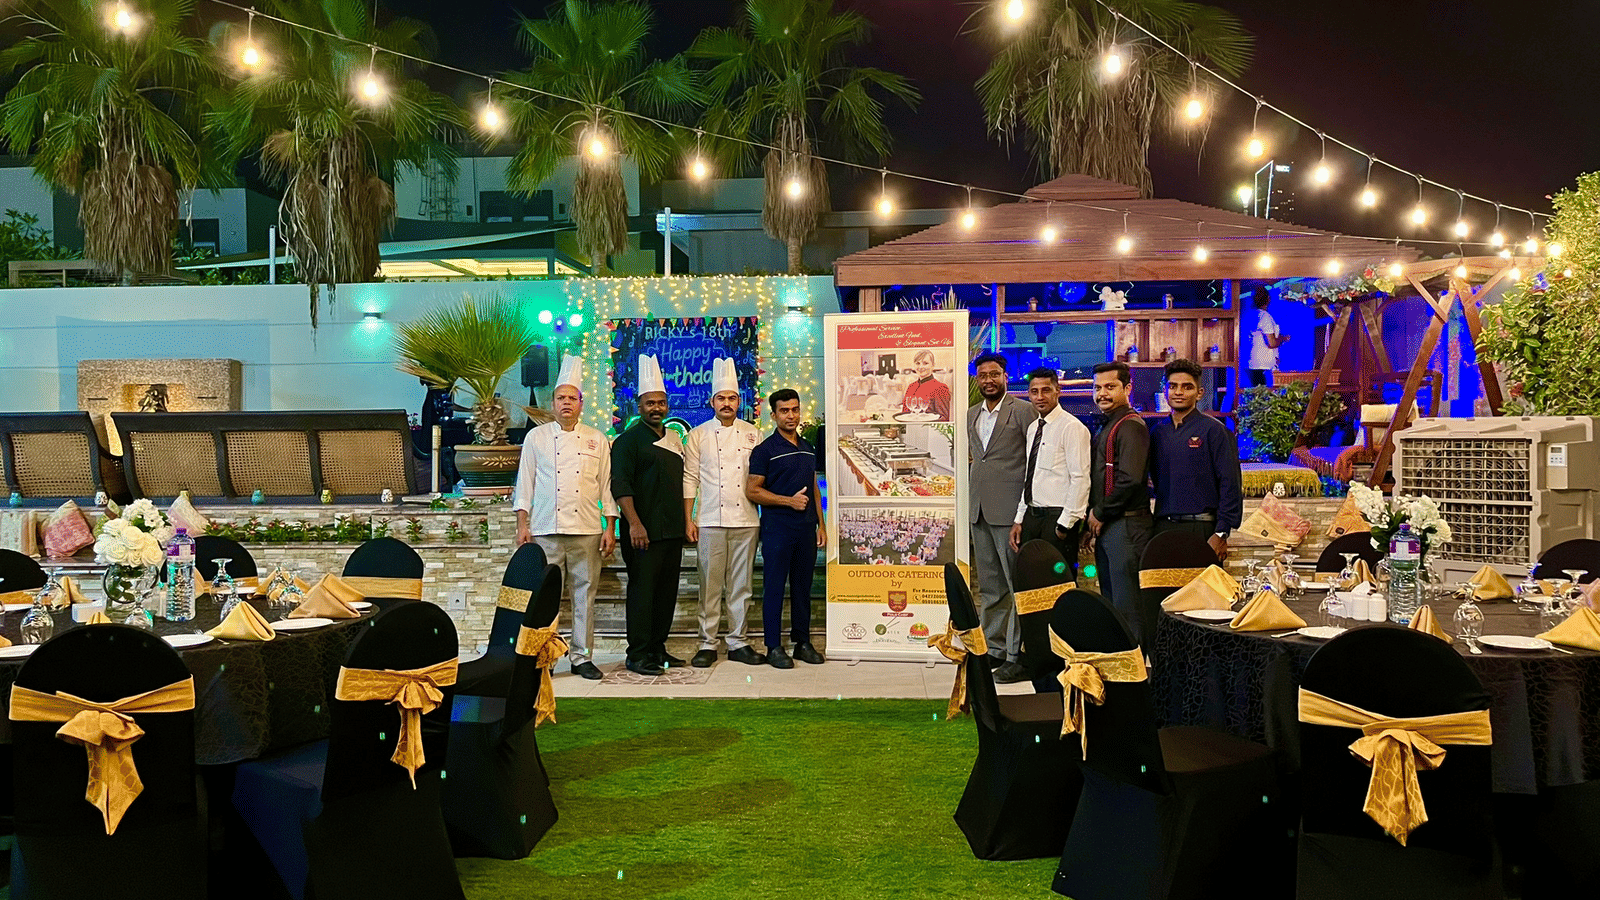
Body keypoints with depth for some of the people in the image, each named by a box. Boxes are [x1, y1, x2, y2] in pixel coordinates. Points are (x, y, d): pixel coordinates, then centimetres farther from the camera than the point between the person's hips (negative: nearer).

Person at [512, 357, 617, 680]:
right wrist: (522, 524, 0)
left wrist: (609, 528, 3)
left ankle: (582, 656, 12)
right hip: (545, 530, -1)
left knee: (585, 595, 3)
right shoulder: (536, 437, 9)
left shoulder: (596, 440, 10)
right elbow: (525, 483, 8)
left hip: (587, 531, 1)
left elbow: (606, 487, 10)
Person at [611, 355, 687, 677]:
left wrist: (685, 522, 19)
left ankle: (658, 649, 21)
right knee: (642, 590, -6)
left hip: (673, 530, 7)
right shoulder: (629, 440, -4)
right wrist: (634, 523, -21)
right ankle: (638, 656, 0)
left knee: (667, 591, 10)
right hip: (644, 531, -7)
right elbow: (620, 485, -13)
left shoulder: (674, 439, 17)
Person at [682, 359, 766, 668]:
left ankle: (737, 642, 15)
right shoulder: (699, 435, 5)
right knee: (710, 585, 0)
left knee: (741, 585, 6)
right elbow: (689, 479, 3)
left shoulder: (752, 434, 10)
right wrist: (688, 520, -2)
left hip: (746, 520, 2)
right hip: (710, 521, -2)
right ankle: (707, 644, 8)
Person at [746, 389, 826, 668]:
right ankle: (774, 647, 5)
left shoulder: (808, 449, 15)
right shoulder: (765, 450, -4)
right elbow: (752, 490, -8)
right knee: (774, 588, -1)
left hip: (806, 529, 6)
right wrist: (789, 501, -13)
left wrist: (820, 524, 14)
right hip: (777, 528, -5)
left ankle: (802, 642, 19)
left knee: (803, 587, 10)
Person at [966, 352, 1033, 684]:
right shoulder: (972, 414, 16)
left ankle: (1019, 654, 0)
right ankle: (993, 648, 22)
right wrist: (973, 495, 15)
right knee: (989, 585, 13)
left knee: (1019, 584, -4)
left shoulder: (1022, 411, -5)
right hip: (979, 508, 7)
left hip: (1009, 508, -7)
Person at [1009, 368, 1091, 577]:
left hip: (1058, 516, -7)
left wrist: (1065, 523, -17)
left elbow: (1080, 479, -14)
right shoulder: (1032, 428, 16)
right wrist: (1019, 520, 14)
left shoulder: (1072, 427, -9)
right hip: (1032, 514, 7)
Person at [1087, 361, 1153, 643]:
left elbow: (1130, 479, -22)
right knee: (1110, 601, 13)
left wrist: (1100, 514, -12)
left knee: (1127, 603, -7)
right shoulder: (1105, 428, 19)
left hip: (1125, 524, -10)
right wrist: (1091, 523, 13)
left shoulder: (1130, 426, -11)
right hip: (1106, 526, 10)